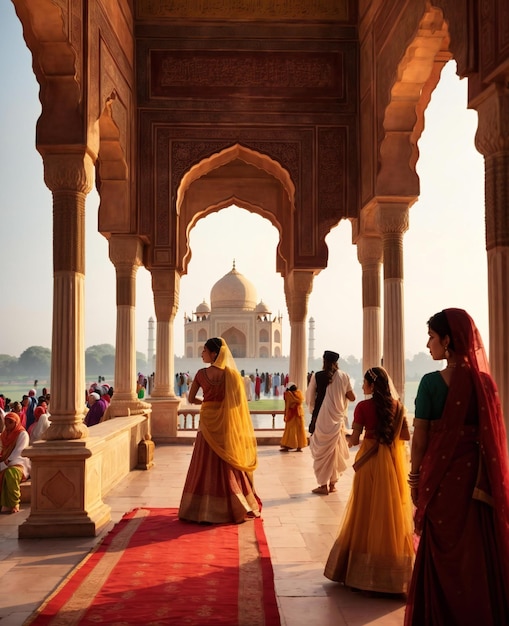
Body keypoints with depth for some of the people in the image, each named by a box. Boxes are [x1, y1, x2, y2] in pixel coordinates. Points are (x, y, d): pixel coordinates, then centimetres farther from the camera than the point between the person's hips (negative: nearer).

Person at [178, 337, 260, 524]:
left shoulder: (201, 374, -7)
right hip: (225, 423, 1)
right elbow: (237, 400, -6)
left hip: (208, 421, -1)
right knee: (227, 466, 9)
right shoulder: (230, 374, -6)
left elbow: (191, 399, -1)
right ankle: (233, 507, 14)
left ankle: (203, 508, 12)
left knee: (205, 465, 8)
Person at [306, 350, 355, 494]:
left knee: (321, 450, 5)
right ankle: (332, 483, 19)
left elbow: (309, 398, -2)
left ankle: (323, 485, 4)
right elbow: (352, 397, 5)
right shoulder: (344, 376, -2)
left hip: (321, 417, -2)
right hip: (337, 418, 2)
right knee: (335, 450, 14)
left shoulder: (317, 376, -6)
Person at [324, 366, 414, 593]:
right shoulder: (397, 405, 1)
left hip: (370, 461, -3)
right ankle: (394, 568, 19)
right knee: (393, 509, 11)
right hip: (394, 461, 3)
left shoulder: (363, 406, -11)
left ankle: (367, 568, 12)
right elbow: (406, 436, 4)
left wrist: (349, 441, 10)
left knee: (368, 511, 6)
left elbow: (354, 439, -11)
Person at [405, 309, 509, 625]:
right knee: (478, 555, 13)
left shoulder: (431, 382, -12)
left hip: (440, 479, -2)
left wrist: (416, 480, 1)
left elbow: (420, 439, -9)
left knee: (441, 556, 13)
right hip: (476, 481, 2)